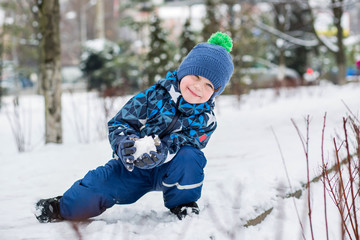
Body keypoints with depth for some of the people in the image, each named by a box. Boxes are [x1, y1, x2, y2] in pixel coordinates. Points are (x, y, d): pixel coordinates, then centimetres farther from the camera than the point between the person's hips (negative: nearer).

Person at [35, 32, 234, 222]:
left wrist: (159, 152, -44)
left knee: (189, 158, -33)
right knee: (96, 186, -18)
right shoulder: (155, 96, -12)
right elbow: (118, 124, -9)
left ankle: (183, 204, -7)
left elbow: (182, 143, -22)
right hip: (134, 166, 0)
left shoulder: (205, 119, -10)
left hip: (169, 169, 0)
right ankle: (64, 208, 14)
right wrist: (126, 144, -32)